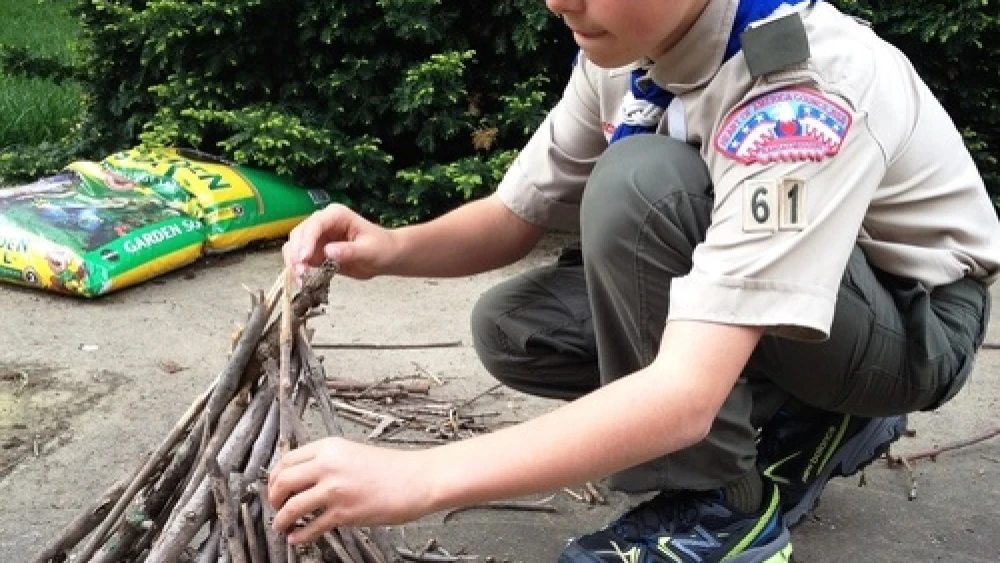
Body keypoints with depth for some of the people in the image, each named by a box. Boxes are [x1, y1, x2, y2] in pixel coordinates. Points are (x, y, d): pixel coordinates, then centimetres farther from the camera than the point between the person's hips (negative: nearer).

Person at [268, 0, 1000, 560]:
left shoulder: (801, 92, -35)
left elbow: (688, 394, -43)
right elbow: (516, 218, -1)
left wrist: (419, 476, -44)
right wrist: (390, 248, -23)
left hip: (920, 322, -7)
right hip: (768, 292, 7)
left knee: (639, 182, -31)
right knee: (512, 328, -9)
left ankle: (724, 502, -14)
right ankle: (801, 429, 2)